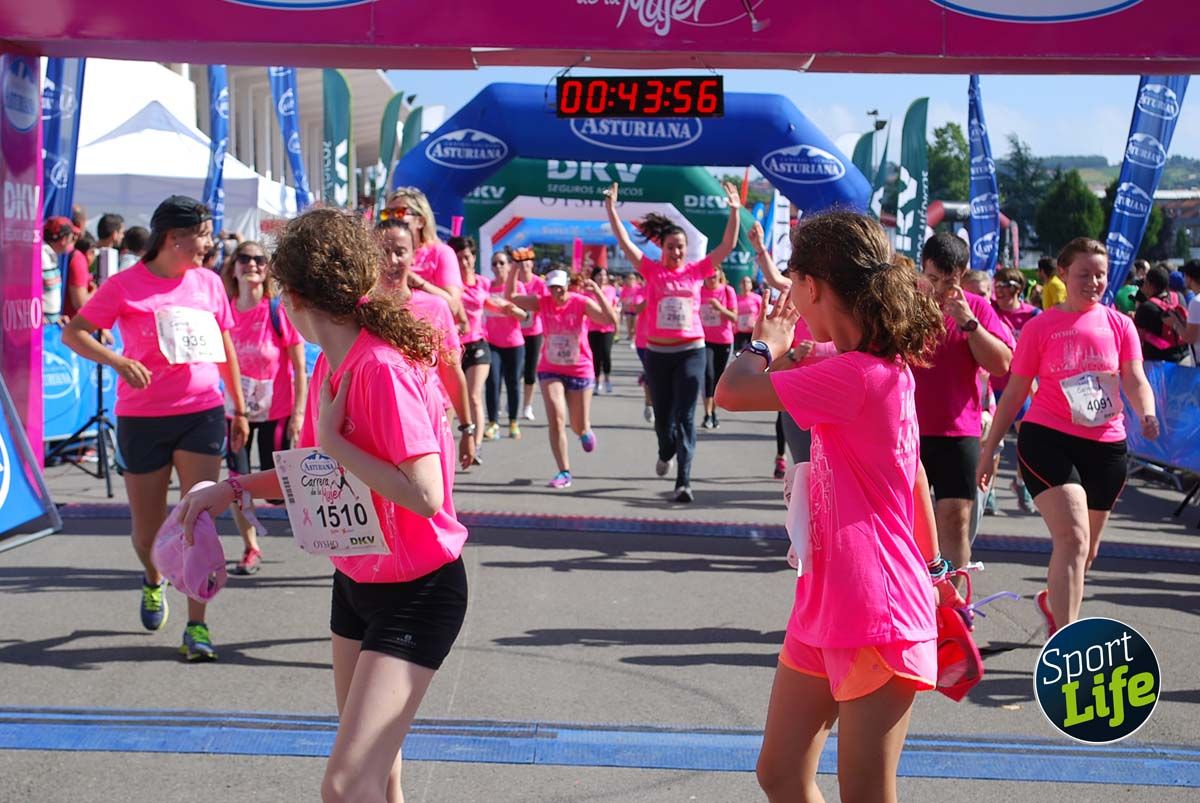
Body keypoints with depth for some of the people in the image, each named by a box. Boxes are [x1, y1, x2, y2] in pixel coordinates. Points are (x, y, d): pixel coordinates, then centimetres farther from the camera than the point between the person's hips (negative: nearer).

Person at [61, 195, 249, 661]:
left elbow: (225, 348, 16)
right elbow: (73, 333, -6)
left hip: (203, 413, 2)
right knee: (147, 530, 8)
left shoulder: (209, 283, 7)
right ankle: (153, 580, 42)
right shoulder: (126, 286, -4)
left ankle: (196, 626, -3)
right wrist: (118, 361, -22)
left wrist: (239, 409, 16)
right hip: (143, 419, -2)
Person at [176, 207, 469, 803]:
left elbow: (425, 495, -32)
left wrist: (332, 438, -24)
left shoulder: (382, 368, -26)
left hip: (415, 592, -9)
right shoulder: (331, 364, 3)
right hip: (357, 580, 9)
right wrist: (232, 488, 5)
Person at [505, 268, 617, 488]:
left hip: (580, 371, -1)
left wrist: (598, 293, -33)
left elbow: (611, 320, -23)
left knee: (579, 427, 9)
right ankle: (564, 472, -8)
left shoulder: (581, 303, -12)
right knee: (556, 419, -16)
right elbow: (510, 296, -7)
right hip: (550, 370, 1)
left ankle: (585, 431, 49)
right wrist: (515, 268, -18)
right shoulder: (542, 302, -5)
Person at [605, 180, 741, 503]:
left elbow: (727, 246, -2)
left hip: (691, 352, -1)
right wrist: (611, 209, -13)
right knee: (662, 415, 15)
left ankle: (683, 481, -10)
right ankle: (666, 452, 47)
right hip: (658, 353, 1)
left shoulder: (696, 270, 1)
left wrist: (735, 211, -11)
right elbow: (624, 242, -6)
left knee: (685, 417, -8)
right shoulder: (652, 271, 0)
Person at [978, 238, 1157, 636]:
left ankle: (1052, 600, 47)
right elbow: (1014, 393, 4)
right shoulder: (1040, 327, -1)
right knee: (1073, 539, -19)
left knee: (1087, 549, 16)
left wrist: (1146, 413, -25)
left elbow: (1136, 381, -2)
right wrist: (989, 449, 3)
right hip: (1048, 439, -4)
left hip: (1106, 446, 4)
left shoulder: (1119, 325, 6)